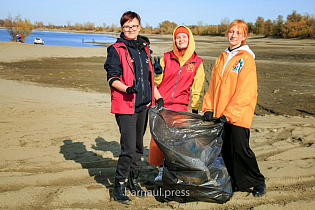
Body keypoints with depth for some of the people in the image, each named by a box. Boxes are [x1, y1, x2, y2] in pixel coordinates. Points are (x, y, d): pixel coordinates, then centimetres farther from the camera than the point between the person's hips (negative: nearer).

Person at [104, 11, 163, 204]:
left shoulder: (144, 48, 14)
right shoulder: (116, 50, -5)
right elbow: (112, 79, -10)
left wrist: (158, 96, 20)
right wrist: (127, 89, -28)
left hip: (143, 105, 7)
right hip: (125, 106, -6)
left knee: (138, 145, 14)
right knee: (129, 148, -9)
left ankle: (133, 182, 29)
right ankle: (119, 187, 7)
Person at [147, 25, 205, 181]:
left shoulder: (196, 62, 5)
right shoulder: (166, 58, 5)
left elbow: (197, 88, 10)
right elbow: (157, 82, 12)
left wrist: (195, 109, 8)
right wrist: (158, 72, -9)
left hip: (180, 107, -1)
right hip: (161, 104, 1)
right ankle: (161, 169, 17)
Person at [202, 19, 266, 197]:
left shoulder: (246, 59, -6)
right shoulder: (221, 59, 15)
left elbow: (245, 91, -13)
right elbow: (213, 86, 14)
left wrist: (228, 114, -18)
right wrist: (208, 109, 3)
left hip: (239, 114, -6)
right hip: (221, 115, 6)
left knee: (240, 149, -3)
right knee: (226, 150, 9)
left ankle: (258, 182, 18)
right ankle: (238, 183, 25)